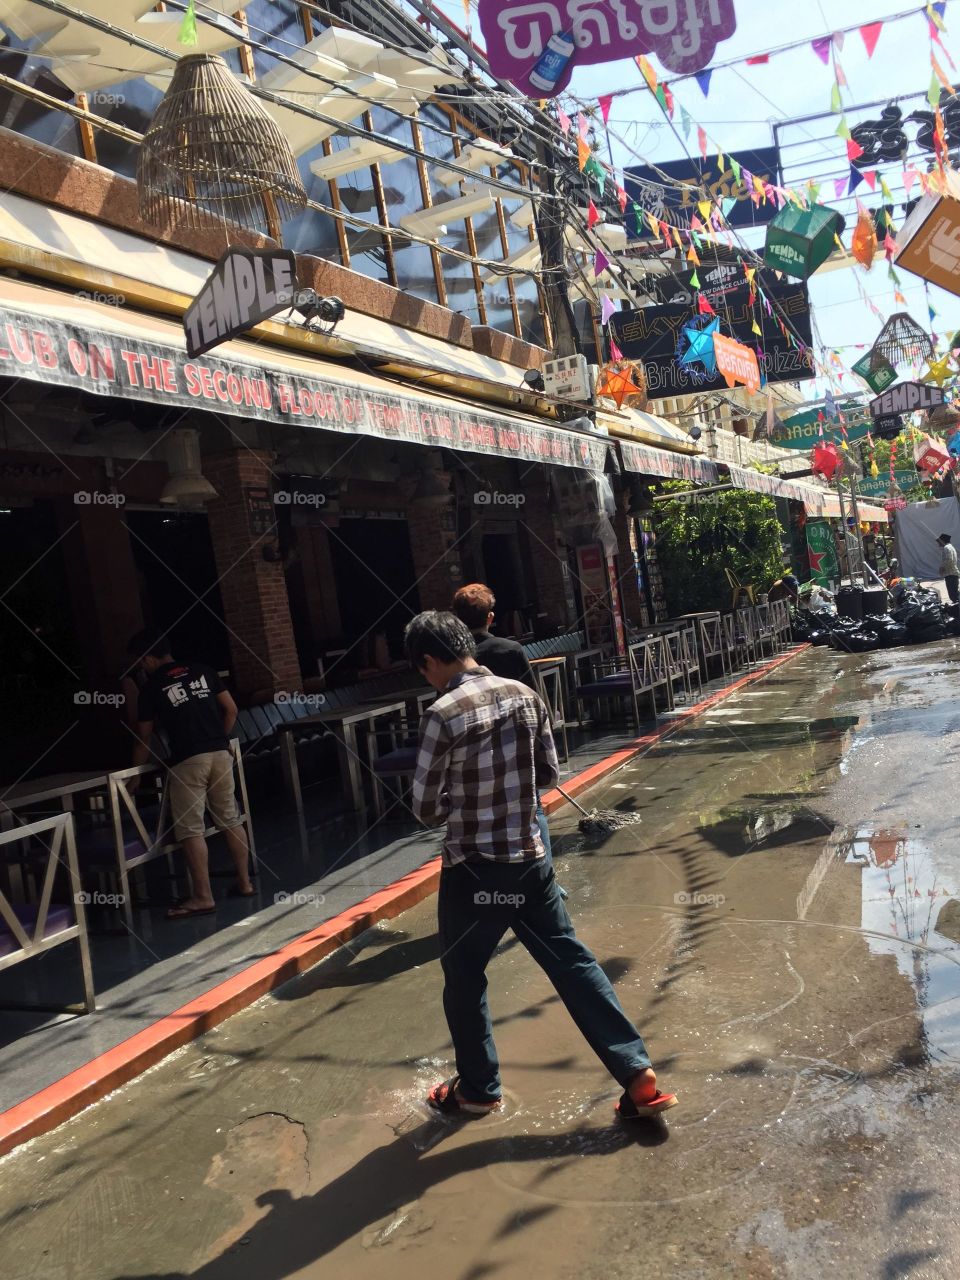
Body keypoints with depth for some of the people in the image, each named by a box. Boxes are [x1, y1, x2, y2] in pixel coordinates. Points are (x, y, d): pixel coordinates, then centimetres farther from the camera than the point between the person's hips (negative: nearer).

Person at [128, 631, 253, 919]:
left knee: (190, 830, 0)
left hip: (187, 761, -5)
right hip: (220, 754, 5)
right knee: (231, 820, 14)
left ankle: (203, 897, 1)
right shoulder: (203, 671, 12)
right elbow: (231, 709, 12)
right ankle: (244, 882, 21)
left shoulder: (152, 687, 3)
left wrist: (134, 776, 19)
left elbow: (143, 738, 8)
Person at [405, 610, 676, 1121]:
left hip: (473, 868, -5)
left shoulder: (443, 714, -19)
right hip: (529, 858, 5)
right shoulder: (524, 695, -1)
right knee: (572, 961, 14)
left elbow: (425, 807, -10)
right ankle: (638, 1075, 15)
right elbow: (549, 774, 9)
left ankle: (477, 1089, 32)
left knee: (464, 979, 15)